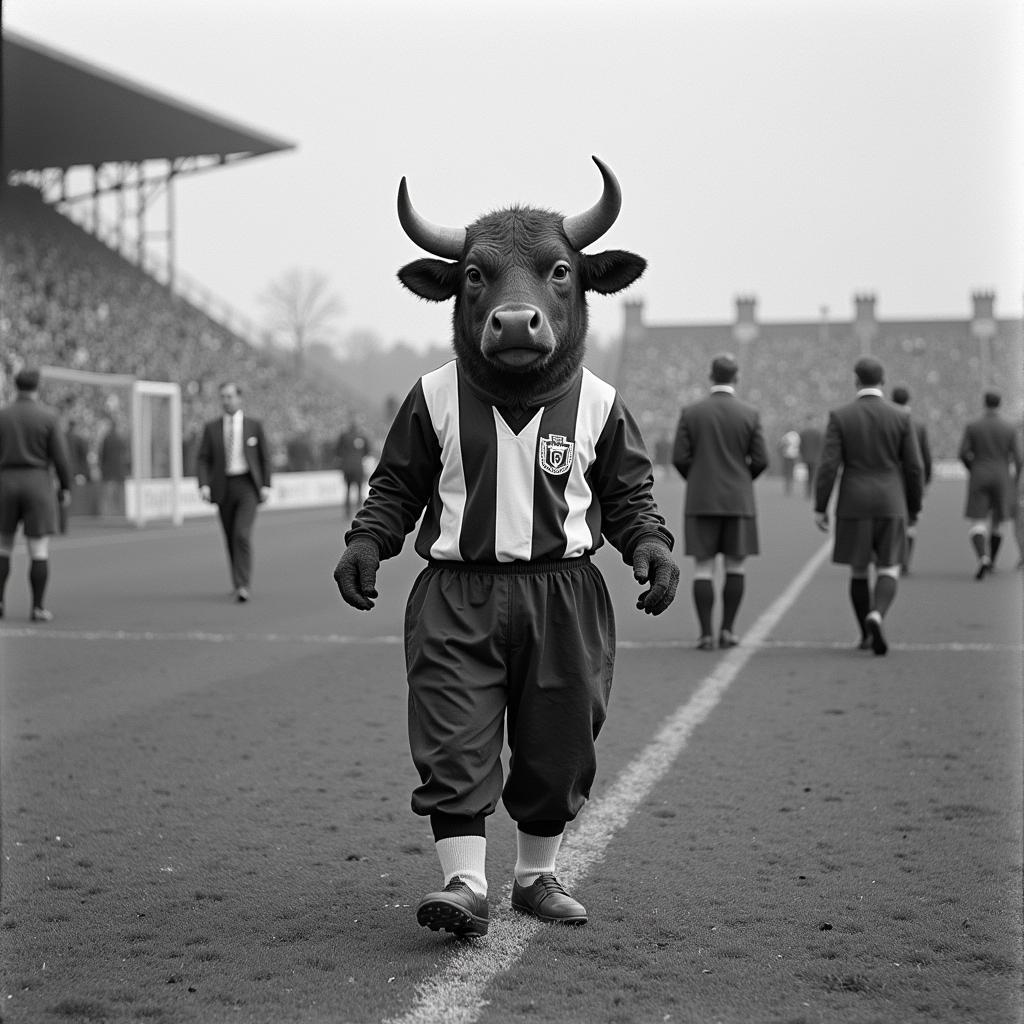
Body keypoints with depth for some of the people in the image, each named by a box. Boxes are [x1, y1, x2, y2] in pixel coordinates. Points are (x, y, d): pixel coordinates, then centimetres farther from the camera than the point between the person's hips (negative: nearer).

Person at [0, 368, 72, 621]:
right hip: (37, 485, -2)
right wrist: (65, 487, 5)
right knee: (40, 551, 2)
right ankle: (38, 608, -2)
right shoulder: (48, 417, -5)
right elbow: (60, 456, -7)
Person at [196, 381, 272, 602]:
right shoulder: (211, 428, 5)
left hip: (248, 486, -3)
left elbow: (264, 458, 6)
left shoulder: (254, 426, 3)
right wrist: (204, 485, -14)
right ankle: (240, 581, 30)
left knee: (242, 535, -19)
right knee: (231, 539, 10)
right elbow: (203, 460, 2)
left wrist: (266, 485, -5)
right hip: (224, 488, 3)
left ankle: (242, 587, -22)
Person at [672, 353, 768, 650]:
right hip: (738, 501, 0)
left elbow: (680, 458, -4)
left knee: (703, 567, 2)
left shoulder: (691, 412, -2)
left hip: (701, 502, 0)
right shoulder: (750, 414, -3)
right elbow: (760, 461, -4)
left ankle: (706, 634, -4)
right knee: (736, 566, 11)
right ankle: (727, 629, 6)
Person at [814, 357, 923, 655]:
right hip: (890, 505, 0)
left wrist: (820, 508, -5)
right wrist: (914, 508, 11)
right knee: (887, 572, 2)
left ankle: (867, 635, 18)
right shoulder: (901, 417, -3)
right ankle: (876, 617, -26)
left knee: (859, 571, 14)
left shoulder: (840, 416, -5)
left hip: (854, 505, 0)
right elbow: (913, 468, -1)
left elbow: (828, 466, -10)